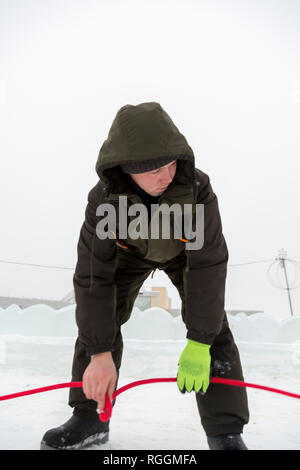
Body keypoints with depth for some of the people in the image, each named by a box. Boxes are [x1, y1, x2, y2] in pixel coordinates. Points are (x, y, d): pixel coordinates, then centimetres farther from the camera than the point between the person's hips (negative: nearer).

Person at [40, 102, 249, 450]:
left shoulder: (196, 187, -39)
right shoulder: (104, 200, -35)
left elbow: (209, 264, -37)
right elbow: (93, 277, -32)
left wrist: (198, 343, -39)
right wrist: (100, 354, -34)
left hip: (184, 251, -1)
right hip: (130, 253, 1)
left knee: (211, 325, -16)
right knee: (96, 319, -6)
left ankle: (226, 432, -6)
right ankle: (88, 419, 10)